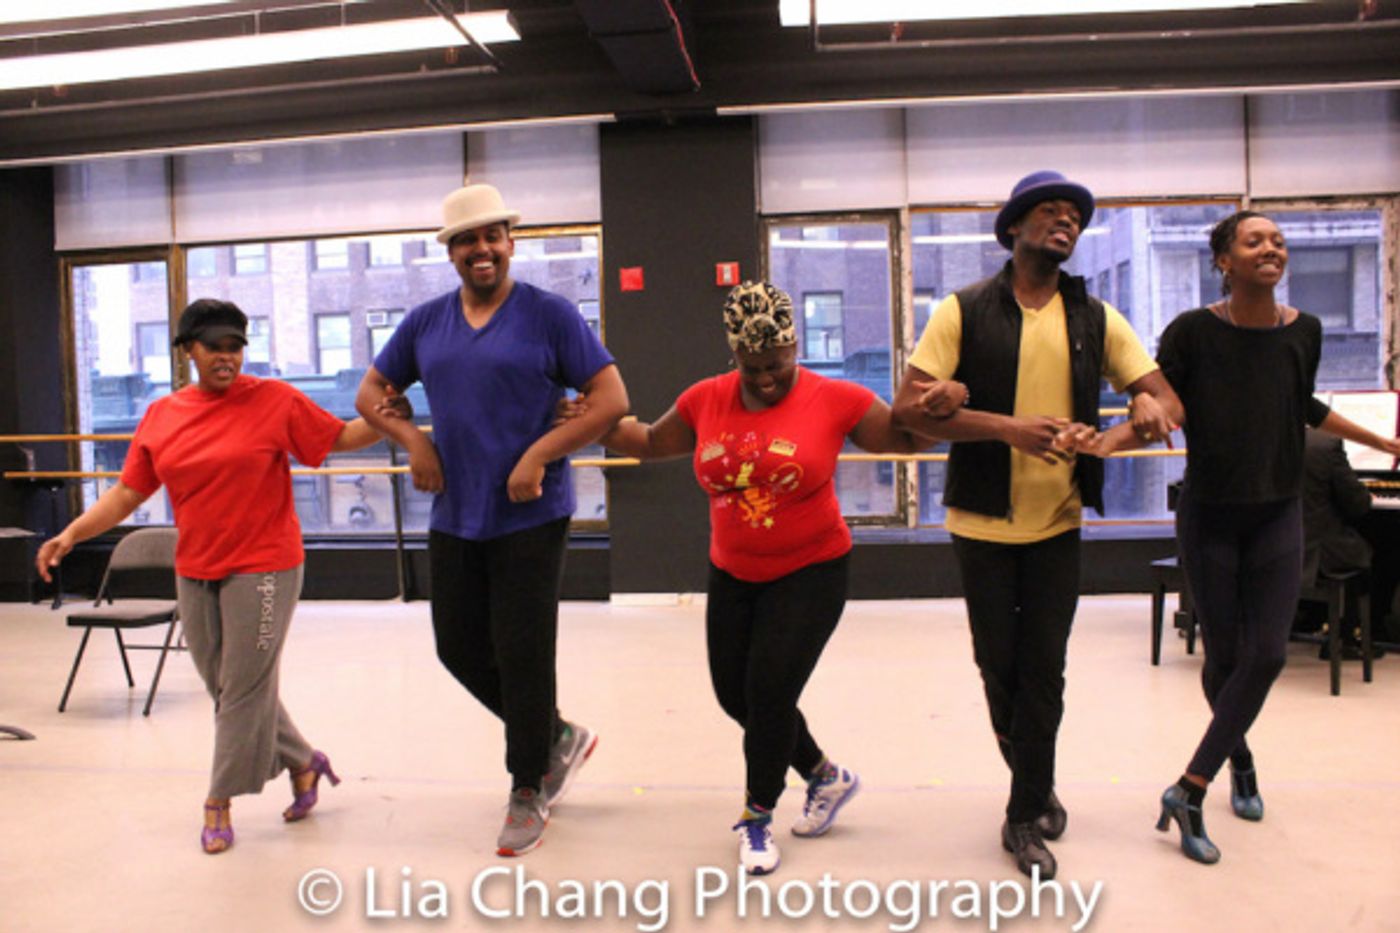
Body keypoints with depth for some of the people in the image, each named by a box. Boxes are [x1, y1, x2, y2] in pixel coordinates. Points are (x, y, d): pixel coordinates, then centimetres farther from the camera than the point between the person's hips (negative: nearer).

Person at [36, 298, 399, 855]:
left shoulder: (275, 401, -5)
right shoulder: (160, 417, 6)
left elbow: (339, 437, 0)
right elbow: (128, 492, 10)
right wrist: (70, 535, 2)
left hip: (262, 567, -5)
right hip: (195, 573, 5)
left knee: (245, 688, 1)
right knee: (226, 689, 12)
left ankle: (219, 804, 16)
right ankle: (302, 764, 30)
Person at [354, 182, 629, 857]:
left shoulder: (548, 314, -5)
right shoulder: (425, 322, 9)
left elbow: (612, 400, -9)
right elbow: (371, 393, 17)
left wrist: (540, 454, -18)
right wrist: (413, 441, -2)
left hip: (530, 518, -5)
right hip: (453, 518, 6)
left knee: (521, 656, 0)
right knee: (459, 649, 12)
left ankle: (528, 791, 21)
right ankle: (558, 737, 34)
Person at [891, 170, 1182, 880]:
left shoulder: (1095, 319, 4)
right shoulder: (962, 312, -7)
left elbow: (1162, 396, 2)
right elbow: (909, 409, -16)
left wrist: (1150, 408, -24)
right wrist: (1009, 429, -27)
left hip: (1058, 521, 2)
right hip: (982, 521, -2)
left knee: (1044, 670, 5)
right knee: (998, 662, 11)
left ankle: (1026, 815, 22)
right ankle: (1034, 784, 40)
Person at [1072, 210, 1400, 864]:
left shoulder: (1303, 331, 1)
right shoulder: (1192, 332, -11)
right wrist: (1106, 442, -31)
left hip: (1277, 516, 3)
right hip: (1209, 516, -3)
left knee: (1267, 655, -5)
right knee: (1224, 655, 5)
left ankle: (1189, 791, 2)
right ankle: (1239, 758, 34)